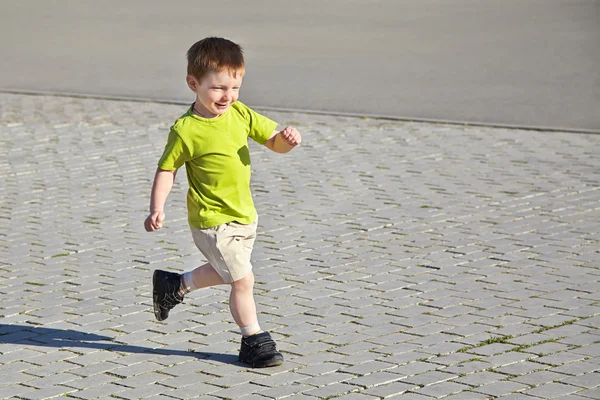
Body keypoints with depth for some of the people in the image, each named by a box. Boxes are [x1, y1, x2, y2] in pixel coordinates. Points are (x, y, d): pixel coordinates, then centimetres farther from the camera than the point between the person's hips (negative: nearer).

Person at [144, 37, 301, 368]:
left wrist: (287, 138, -19)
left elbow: (274, 141, 4)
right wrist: (156, 209, -20)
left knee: (224, 272, 24)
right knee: (242, 279, -7)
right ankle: (254, 341, 10)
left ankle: (174, 286, 47)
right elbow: (166, 170, -10)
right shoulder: (185, 130, -16)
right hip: (212, 220, -7)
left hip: (244, 216, 7)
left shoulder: (240, 114, 0)